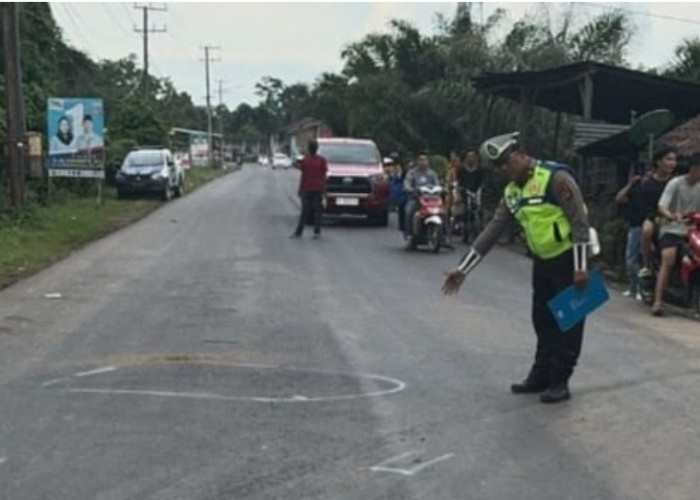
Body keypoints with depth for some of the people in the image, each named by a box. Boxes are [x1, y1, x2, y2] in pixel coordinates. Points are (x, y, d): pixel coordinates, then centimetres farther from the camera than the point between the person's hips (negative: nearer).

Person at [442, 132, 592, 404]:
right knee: (542, 321, 13)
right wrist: (463, 269, 3)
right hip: (542, 260, 8)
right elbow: (492, 230, 7)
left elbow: (580, 222, -19)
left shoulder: (555, 177, -17)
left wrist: (580, 267, -22)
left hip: (568, 258, -8)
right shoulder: (512, 191, 7)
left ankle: (559, 381, 6)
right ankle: (541, 376, 24)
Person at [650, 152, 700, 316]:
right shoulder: (675, 183, -8)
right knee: (668, 261, -24)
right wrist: (671, 216, -38)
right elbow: (662, 206, -17)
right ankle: (658, 302, -26)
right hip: (671, 229, -5)